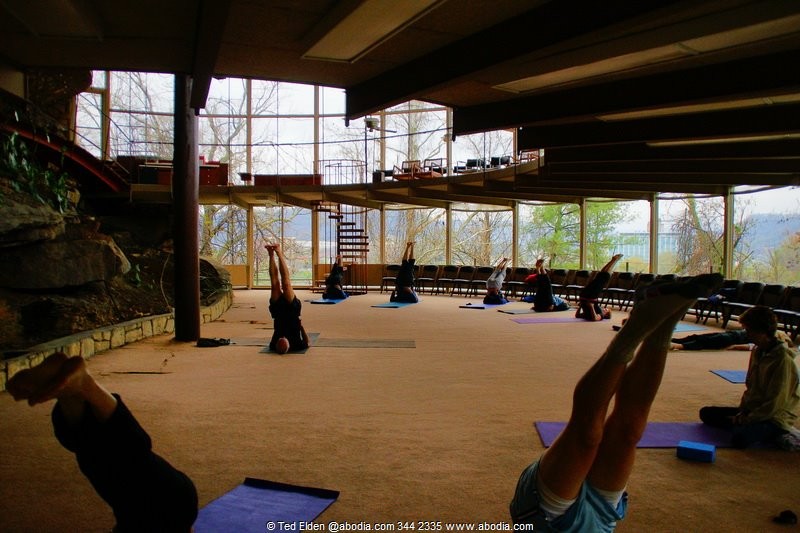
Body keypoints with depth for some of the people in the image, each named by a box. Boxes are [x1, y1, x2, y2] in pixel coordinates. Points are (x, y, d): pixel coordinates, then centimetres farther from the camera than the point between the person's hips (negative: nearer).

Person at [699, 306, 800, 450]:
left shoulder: (783, 359, -20)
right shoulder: (757, 351, 6)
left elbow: (775, 404, -20)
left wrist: (747, 419, -16)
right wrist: (742, 411, 1)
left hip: (775, 418, -8)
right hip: (752, 410, 8)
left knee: (739, 438, -33)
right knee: (706, 413, -1)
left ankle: (776, 435, -10)